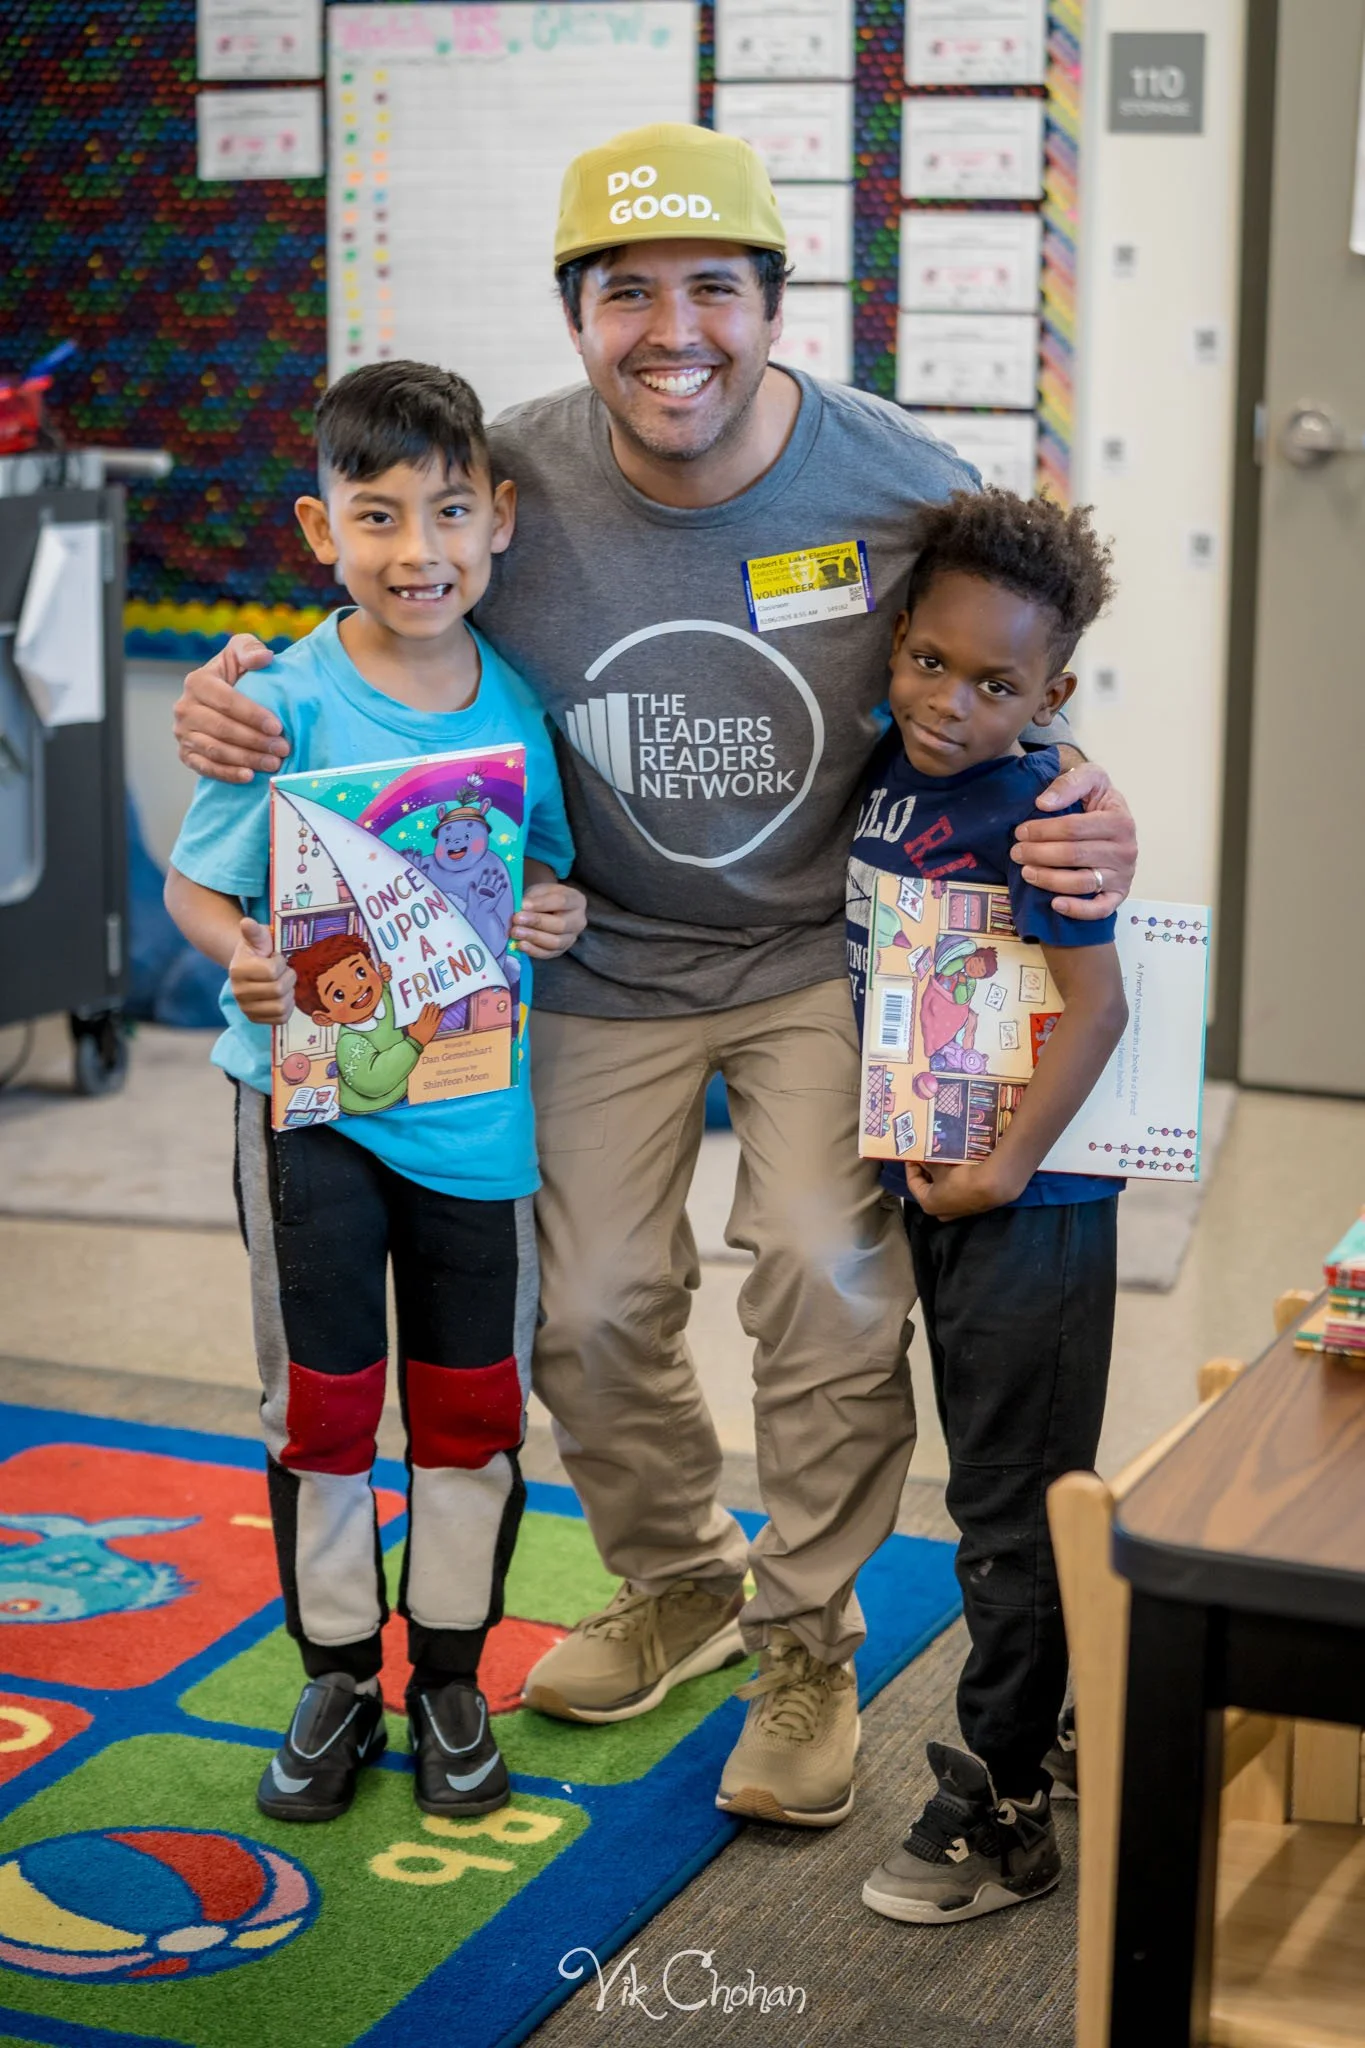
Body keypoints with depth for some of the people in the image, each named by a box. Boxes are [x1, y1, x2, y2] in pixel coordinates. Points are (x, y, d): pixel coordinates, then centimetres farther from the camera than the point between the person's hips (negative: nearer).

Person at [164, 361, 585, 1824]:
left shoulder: (518, 699, -2)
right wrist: (243, 957, -25)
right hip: (312, 1090, -3)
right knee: (319, 1400, 7)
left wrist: (561, 917, -10)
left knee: (473, 1405, 11)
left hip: (475, 1100, 3)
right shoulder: (288, 704, -12)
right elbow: (193, 883, -6)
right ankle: (337, 1678, 26)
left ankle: (449, 1678, 29)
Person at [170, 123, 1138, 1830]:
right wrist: (244, 695, -22)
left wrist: (1087, 818, -24)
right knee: (593, 1308, 4)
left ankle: (809, 1644, 8)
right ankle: (679, 1586, 35)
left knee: (825, 1270, -16)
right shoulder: (508, 485, -17)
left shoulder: (902, 487, -17)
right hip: (604, 959, 2)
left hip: (824, 944, -1)